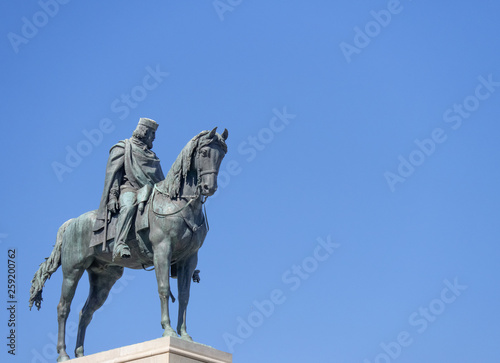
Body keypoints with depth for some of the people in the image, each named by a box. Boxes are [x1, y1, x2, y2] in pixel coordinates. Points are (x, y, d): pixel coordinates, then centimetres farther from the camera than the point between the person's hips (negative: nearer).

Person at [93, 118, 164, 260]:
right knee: (129, 206, -39)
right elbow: (112, 173, 0)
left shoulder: (151, 155, 32)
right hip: (128, 190, -7)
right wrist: (112, 197, -12)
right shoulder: (123, 148, 11)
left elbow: (159, 179, 32)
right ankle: (119, 244, -50)